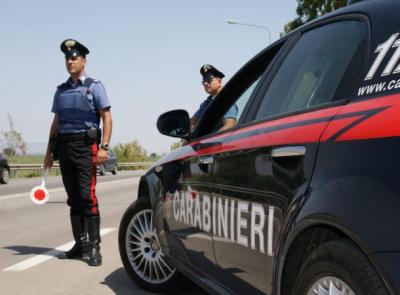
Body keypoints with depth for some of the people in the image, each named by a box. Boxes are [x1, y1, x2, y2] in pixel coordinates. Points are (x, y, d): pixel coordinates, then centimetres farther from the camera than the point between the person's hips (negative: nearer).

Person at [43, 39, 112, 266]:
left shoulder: (94, 86, 2)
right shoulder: (61, 90, 17)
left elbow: (107, 118, -4)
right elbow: (56, 122, 20)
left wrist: (104, 147, -14)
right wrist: (50, 150, 14)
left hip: (85, 146, -5)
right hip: (64, 146, 6)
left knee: (87, 196, -13)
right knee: (73, 199, 7)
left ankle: (94, 246, -9)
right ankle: (81, 243, 13)